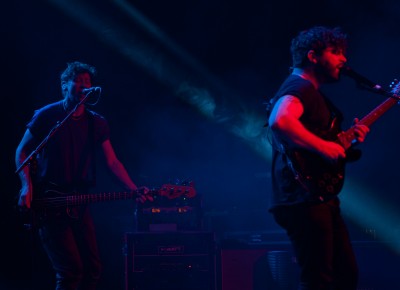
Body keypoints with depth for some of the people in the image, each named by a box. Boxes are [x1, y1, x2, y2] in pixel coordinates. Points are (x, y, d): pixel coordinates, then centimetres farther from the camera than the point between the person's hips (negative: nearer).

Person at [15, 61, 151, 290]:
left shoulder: (97, 123, 9)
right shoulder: (47, 116, -1)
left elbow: (112, 161, 3)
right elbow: (22, 151, 4)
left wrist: (134, 190, -12)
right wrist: (27, 186, -10)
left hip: (78, 205, 5)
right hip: (48, 204, -5)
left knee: (93, 269, 3)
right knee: (72, 270, -15)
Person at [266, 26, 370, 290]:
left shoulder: (314, 93, 23)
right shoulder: (299, 87, -9)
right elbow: (279, 121, -32)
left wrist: (349, 141, 9)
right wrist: (324, 146, -24)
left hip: (322, 199, 11)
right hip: (304, 198, -11)